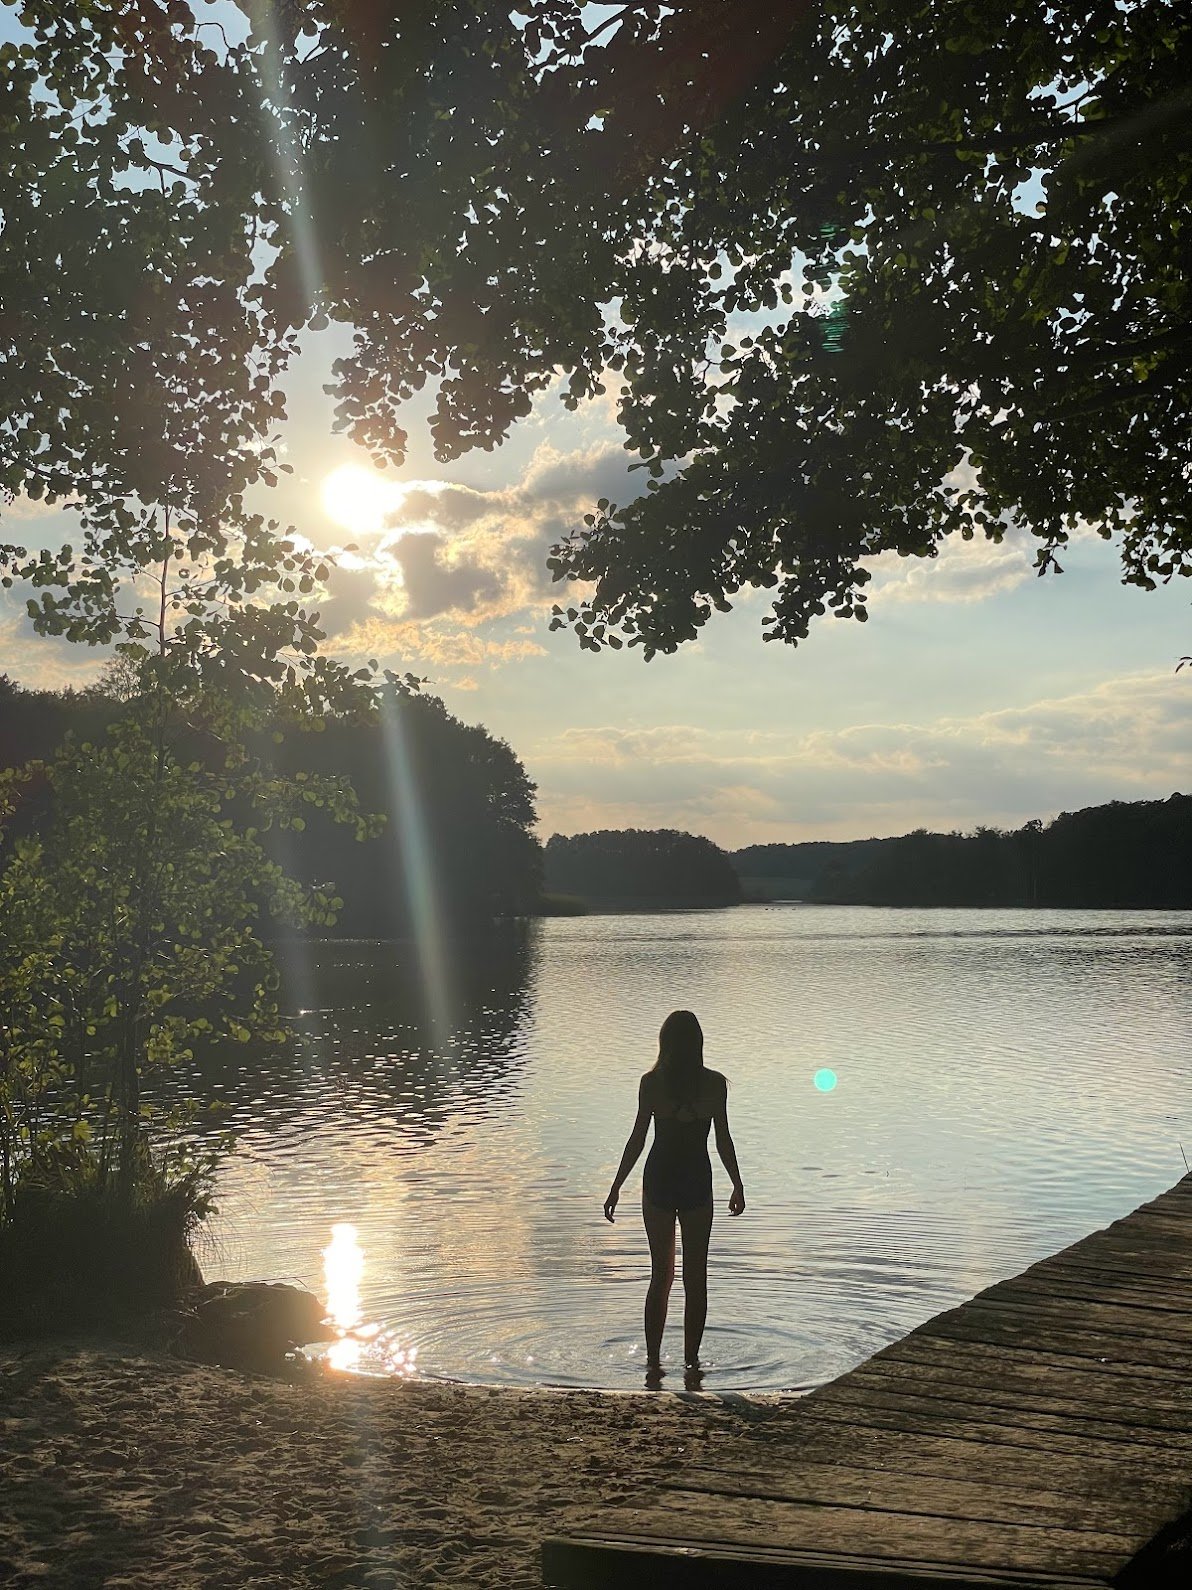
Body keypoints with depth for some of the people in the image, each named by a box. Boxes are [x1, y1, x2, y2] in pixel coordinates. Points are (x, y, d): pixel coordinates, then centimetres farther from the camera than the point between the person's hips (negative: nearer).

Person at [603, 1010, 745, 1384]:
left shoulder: (652, 1082, -7)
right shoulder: (715, 1084, -6)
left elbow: (637, 1138, -6)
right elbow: (723, 1139, -3)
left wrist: (616, 1186, 2)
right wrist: (737, 1184, 9)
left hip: (659, 1180, 1)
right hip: (697, 1181, -1)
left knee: (660, 1274, 12)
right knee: (695, 1277, 10)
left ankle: (653, 1361, 12)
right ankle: (692, 1361, 13)